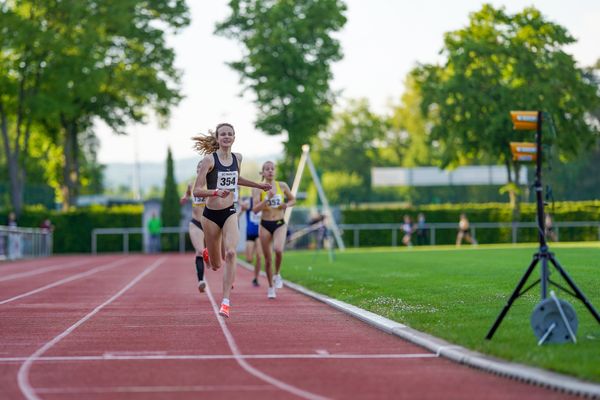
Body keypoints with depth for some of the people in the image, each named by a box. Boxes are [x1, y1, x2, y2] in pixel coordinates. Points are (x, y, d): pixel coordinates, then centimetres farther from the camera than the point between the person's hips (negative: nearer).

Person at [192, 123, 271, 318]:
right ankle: (208, 255, 50)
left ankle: (226, 301, -19)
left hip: (230, 213, 2)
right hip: (211, 214, -2)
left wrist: (258, 185, 28)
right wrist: (215, 192, -31)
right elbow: (196, 191, -15)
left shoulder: (237, 158, 4)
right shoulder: (209, 160, -11)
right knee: (216, 265, 9)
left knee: (231, 253, -23)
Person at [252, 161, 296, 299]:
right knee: (267, 258, 4)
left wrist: (286, 205, -5)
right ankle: (271, 287, 20)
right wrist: (267, 198, -23)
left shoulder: (282, 186, 2)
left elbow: (293, 200, 16)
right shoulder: (258, 189, -4)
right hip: (265, 225, 0)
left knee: (278, 249, -27)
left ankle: (277, 275, 0)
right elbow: (255, 209, -12)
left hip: (280, 224, 0)